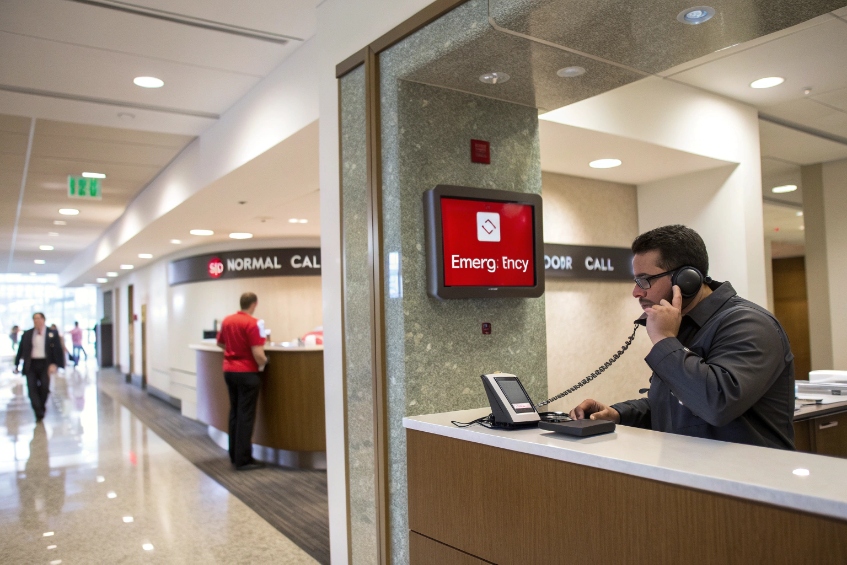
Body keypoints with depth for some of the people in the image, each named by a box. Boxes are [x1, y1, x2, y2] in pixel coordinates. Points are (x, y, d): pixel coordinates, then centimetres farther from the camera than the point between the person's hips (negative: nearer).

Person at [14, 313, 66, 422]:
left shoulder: (52, 333, 1)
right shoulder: (27, 334, 8)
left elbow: (58, 349, -2)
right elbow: (21, 350, 11)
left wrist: (54, 364, -12)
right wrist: (16, 365, 7)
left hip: (45, 364, -2)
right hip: (31, 365, 2)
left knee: (44, 388, 3)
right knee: (32, 388, -6)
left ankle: (42, 408, 25)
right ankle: (39, 413, -4)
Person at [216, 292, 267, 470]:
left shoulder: (227, 320, 6)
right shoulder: (252, 323, -16)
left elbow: (220, 343, 22)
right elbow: (257, 353, -20)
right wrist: (264, 362, -1)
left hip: (229, 370, 7)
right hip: (246, 373, -7)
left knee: (234, 413, 14)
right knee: (245, 415, -3)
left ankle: (234, 455, 21)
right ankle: (243, 459, 0)